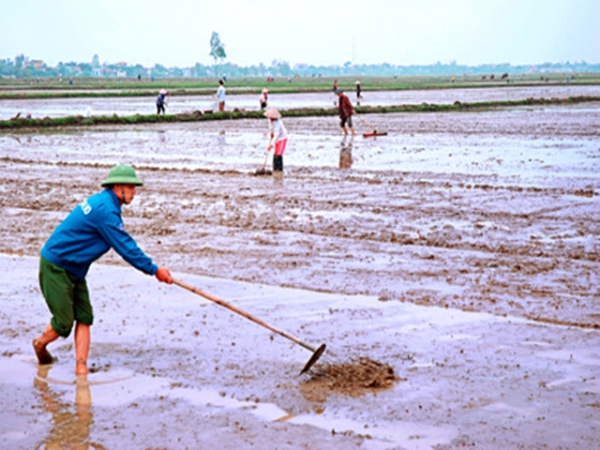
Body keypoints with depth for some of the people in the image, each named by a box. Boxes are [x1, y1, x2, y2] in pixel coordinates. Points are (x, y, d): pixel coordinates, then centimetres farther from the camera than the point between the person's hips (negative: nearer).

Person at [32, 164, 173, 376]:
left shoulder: (102, 202, 9)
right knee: (64, 322, -1)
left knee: (84, 317, 4)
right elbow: (125, 247, -21)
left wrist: (150, 267, 18)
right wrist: (154, 270, -14)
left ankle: (81, 367, 6)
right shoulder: (106, 210, -23)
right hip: (56, 266, -10)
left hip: (74, 268, 10)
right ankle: (40, 343, 28)